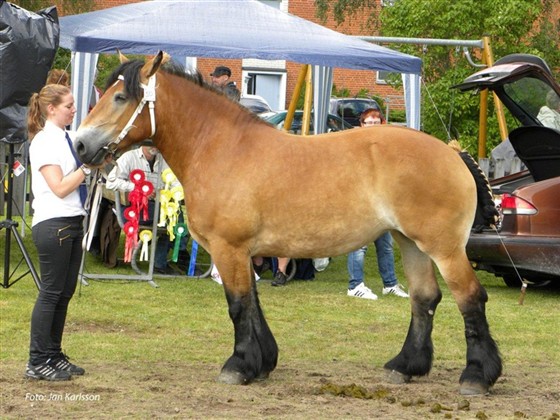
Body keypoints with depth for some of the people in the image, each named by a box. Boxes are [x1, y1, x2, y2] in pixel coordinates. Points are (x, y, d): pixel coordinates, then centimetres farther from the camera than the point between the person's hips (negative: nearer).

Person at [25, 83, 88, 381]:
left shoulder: (64, 139, 14)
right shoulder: (44, 141, -12)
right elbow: (60, 188, -17)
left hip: (72, 222, 9)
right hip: (53, 224, -9)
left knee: (65, 292, 10)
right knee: (51, 292, -6)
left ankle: (54, 356, 17)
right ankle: (38, 363, -2)